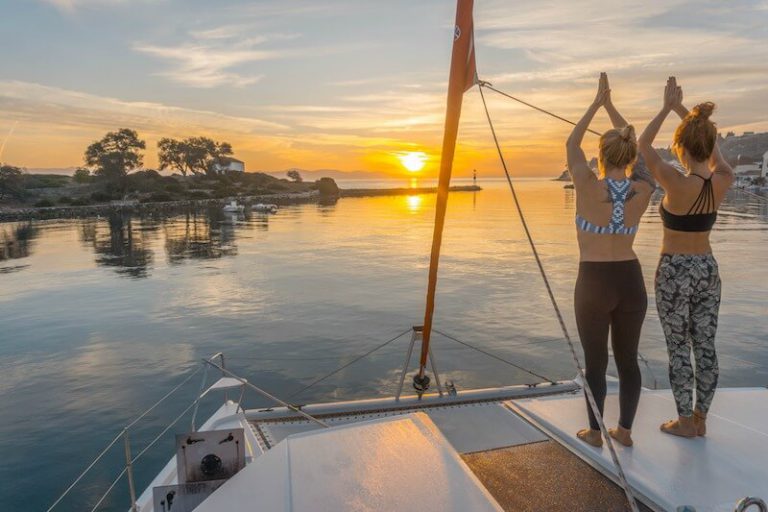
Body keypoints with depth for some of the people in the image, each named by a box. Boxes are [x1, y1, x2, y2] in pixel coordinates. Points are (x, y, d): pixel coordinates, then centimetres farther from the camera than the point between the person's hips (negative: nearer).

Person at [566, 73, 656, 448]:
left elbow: (571, 144, 2)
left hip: (594, 282, -4)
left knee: (595, 362, 8)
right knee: (628, 359, 15)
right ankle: (625, 430, 27)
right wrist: (610, 106, 20)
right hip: (631, 280, 4)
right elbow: (636, 149, 14)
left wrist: (597, 103, 12)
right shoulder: (642, 190, -4)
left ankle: (595, 433, 21)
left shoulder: (588, 187, -15)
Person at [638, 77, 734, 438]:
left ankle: (685, 421, 17)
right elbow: (711, 146, 14)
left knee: (678, 348, 6)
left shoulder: (676, 183, -21)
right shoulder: (723, 181, -5)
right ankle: (700, 418, 25)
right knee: (705, 346, 12)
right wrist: (685, 112, 16)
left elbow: (644, 145, -9)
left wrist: (667, 108, 0)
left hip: (674, 272, -6)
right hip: (708, 269, 6)